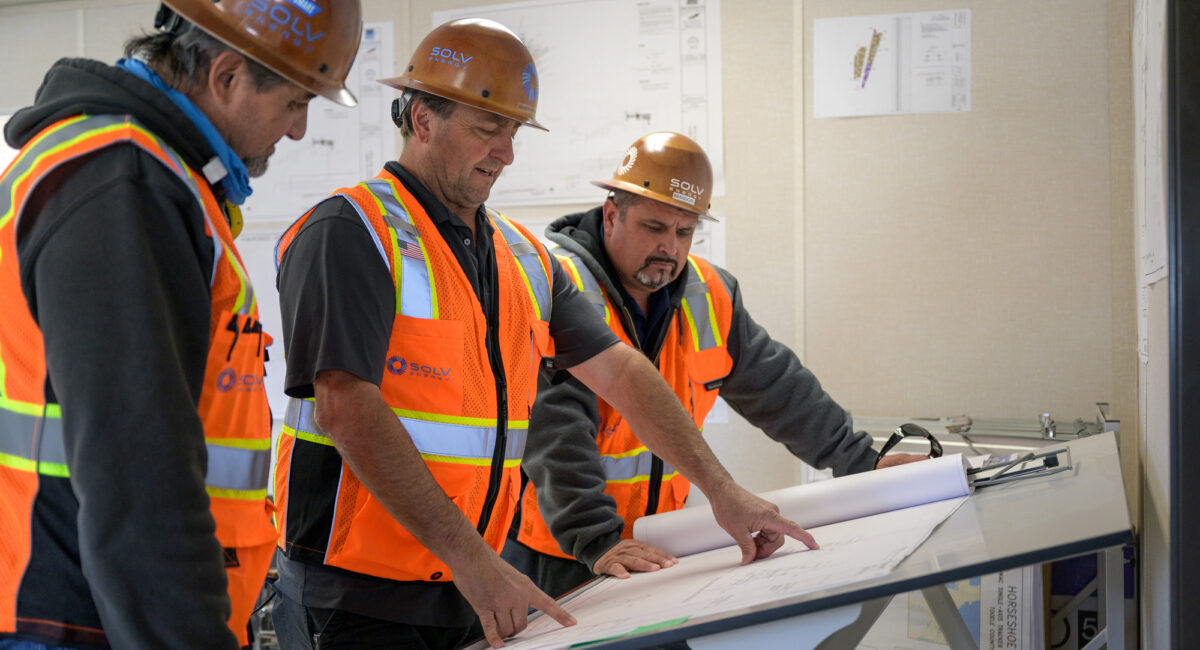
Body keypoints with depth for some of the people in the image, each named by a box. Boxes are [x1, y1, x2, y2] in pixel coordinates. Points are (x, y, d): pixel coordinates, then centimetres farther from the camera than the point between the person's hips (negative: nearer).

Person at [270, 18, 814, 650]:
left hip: (472, 593, 7)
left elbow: (617, 370, 16)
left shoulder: (523, 257, 13)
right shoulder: (350, 234, -11)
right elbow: (347, 409, -21)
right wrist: (472, 558, -26)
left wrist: (722, 490, 8)